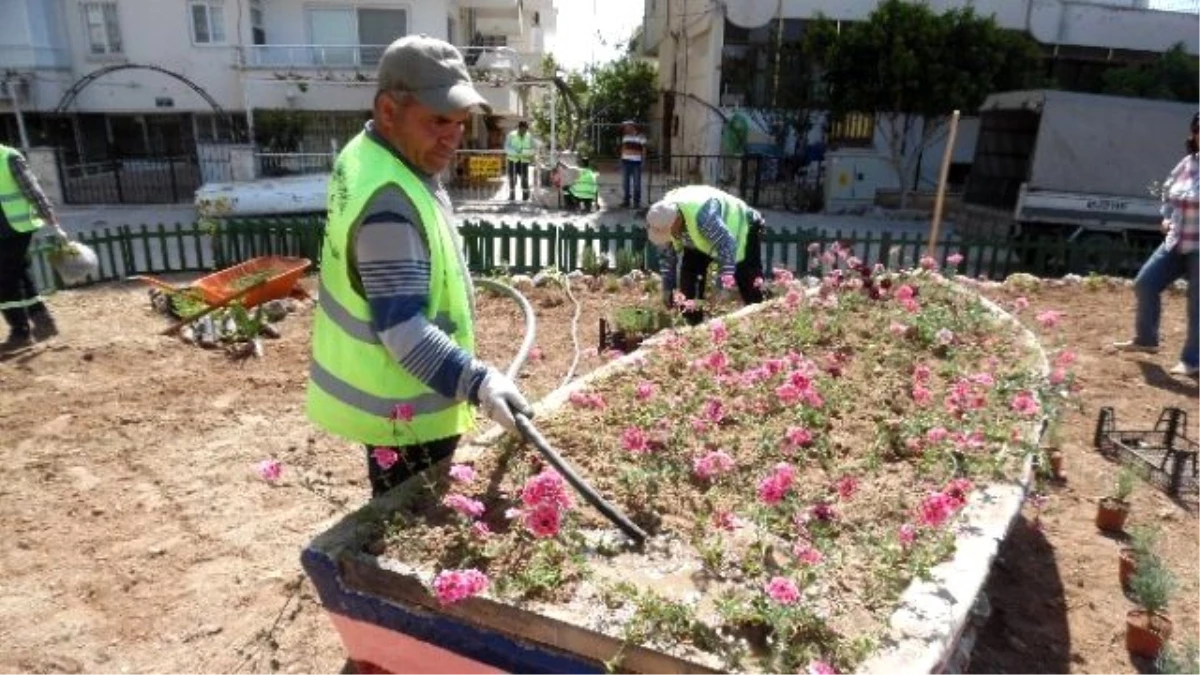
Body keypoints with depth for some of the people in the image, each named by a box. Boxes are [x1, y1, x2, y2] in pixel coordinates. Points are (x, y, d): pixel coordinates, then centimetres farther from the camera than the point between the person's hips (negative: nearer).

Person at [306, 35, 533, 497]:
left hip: (386, 392, 10)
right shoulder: (388, 202, -31)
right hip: (402, 408, -10)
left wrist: (451, 280, 26)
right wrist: (478, 382, -39)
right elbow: (404, 329, -33)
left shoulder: (367, 156, 4)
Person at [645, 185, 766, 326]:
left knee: (749, 282, -12)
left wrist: (726, 285, -46)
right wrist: (667, 288, -6)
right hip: (703, 239, 7)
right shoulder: (664, 220, -20)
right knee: (687, 278, -6)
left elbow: (726, 246, -43)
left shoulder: (702, 216, -44)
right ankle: (693, 323, 4)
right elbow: (667, 255, -7)